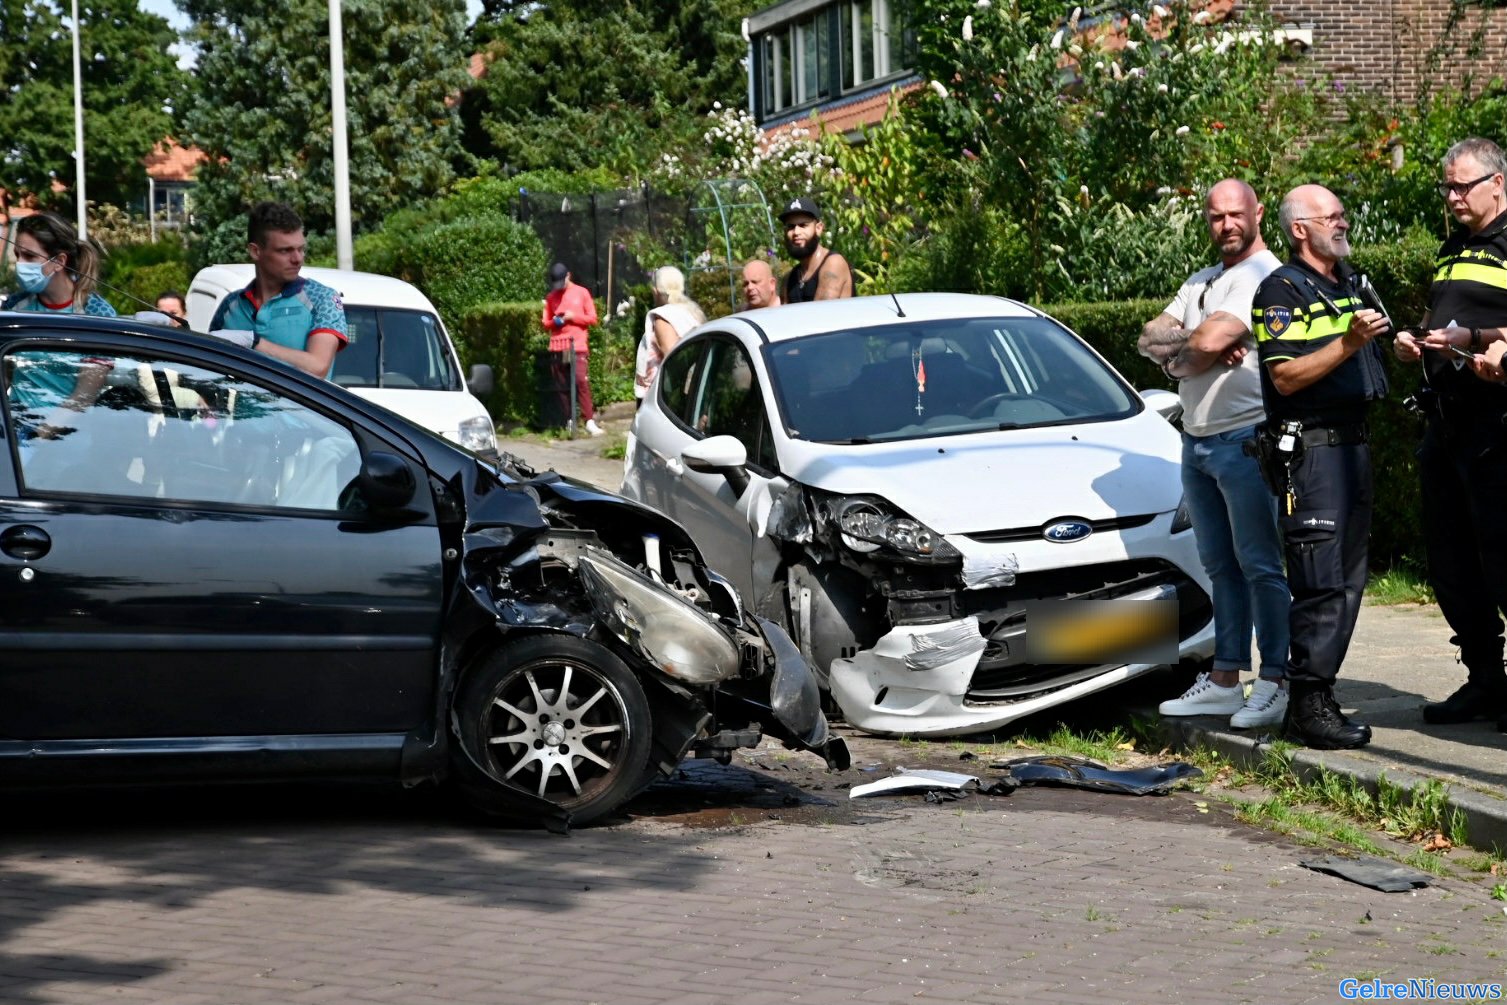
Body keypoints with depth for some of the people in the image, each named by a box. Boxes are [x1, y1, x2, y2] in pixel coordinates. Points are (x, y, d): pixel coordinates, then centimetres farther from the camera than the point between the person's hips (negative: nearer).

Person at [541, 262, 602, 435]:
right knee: (562, 386, 2)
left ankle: (590, 421, -18)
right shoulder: (550, 297, 12)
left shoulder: (582, 292, 6)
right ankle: (569, 421, 8)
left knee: (581, 381, -16)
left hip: (577, 345, -3)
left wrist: (574, 316, -10)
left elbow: (592, 318, 4)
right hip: (557, 347, 3)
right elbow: (545, 323, 15)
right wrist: (554, 322, -7)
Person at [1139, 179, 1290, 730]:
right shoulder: (1199, 283, 20)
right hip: (1196, 441, 9)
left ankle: (1276, 681, -5)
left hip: (1245, 440, -9)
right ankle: (1226, 679, 16)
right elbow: (1150, 338, 9)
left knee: (1260, 565, -7)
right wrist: (1202, 344, -10)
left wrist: (1177, 354, 2)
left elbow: (1211, 342, -20)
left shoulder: (1264, 275, -9)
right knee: (1220, 566, 11)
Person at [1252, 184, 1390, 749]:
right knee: (1320, 583, -12)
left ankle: (1318, 694, 15)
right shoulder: (1282, 291, -7)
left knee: (1348, 579, 9)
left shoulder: (1354, 284, 19)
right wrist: (1347, 343, -22)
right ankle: (1308, 707, -10)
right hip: (1308, 446, -9)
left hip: (1353, 443, 9)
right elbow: (1286, 376, -17)